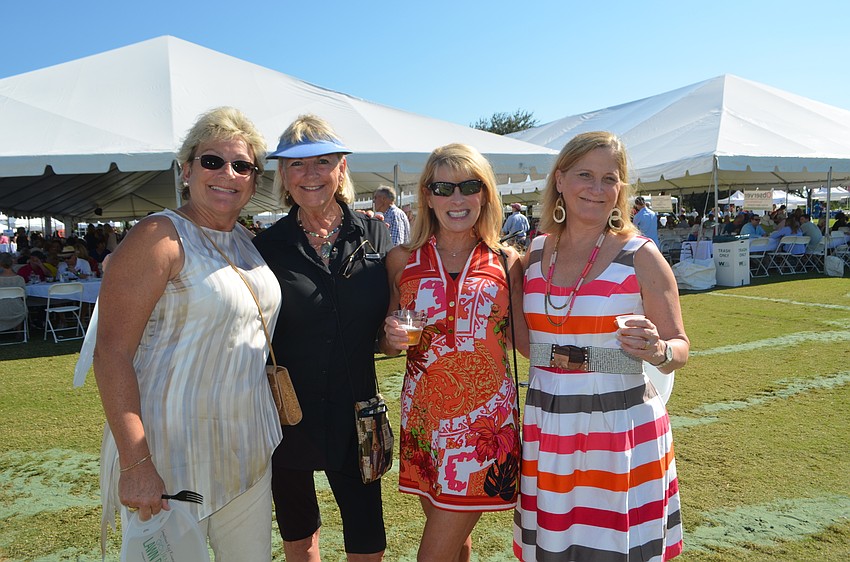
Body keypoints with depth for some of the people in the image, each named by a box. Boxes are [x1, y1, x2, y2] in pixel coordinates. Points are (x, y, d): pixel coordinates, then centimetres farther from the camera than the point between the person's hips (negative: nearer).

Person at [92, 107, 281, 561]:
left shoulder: (245, 240, 8)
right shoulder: (159, 237, -14)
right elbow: (112, 353, -19)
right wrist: (135, 464, -23)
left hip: (249, 450, 7)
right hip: (175, 456, -7)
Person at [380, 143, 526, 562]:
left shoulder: (506, 263, -1)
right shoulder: (403, 261, 2)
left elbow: (528, 340, 4)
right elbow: (384, 344, 9)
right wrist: (392, 339, -10)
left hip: (486, 419, -2)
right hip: (424, 417, 2)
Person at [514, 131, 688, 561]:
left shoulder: (641, 257, -8)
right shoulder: (535, 252, 3)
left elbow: (680, 347, -6)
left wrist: (658, 351, -25)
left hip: (621, 428, -3)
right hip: (547, 427, 4)